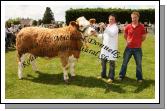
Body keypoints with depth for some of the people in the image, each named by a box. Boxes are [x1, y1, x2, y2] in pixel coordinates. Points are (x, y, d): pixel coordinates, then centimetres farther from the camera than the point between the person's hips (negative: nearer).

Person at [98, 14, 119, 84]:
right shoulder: (107, 27, 17)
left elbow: (112, 34, -26)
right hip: (105, 46, 8)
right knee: (103, 61, 13)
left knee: (111, 62, -5)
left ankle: (111, 77, 1)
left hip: (112, 47, -7)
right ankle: (103, 75, 27)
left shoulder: (115, 27, -6)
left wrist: (105, 28, -31)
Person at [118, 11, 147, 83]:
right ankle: (121, 76, 23)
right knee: (124, 62, 10)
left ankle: (139, 78, 21)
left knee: (138, 63, 8)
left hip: (137, 48, -1)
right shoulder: (128, 27, -1)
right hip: (128, 48, 2)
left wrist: (138, 42, 2)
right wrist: (127, 41, 4)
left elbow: (144, 37, 4)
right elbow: (125, 35, 15)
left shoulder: (141, 27, -6)